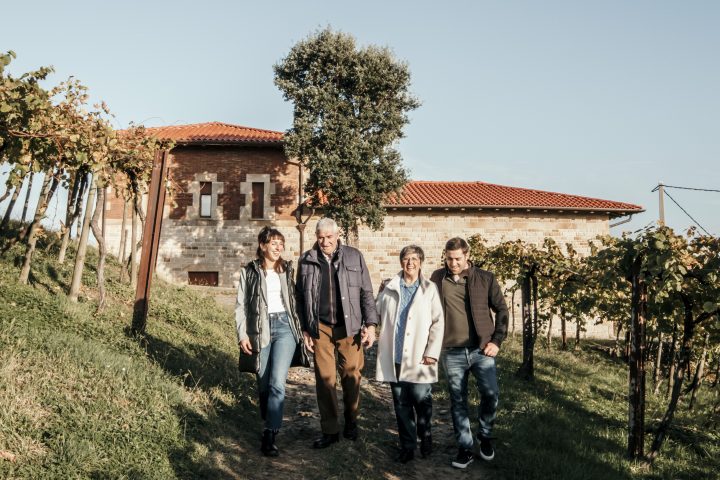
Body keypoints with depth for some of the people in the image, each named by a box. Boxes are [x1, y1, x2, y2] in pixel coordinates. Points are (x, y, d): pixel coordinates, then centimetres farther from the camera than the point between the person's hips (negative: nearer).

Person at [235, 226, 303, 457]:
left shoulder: (287, 270, 9)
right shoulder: (249, 272, 4)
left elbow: (296, 300, 12)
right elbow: (241, 306, 3)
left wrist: (301, 329, 9)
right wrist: (242, 334, -5)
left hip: (284, 326, 0)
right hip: (260, 329, 0)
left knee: (277, 382, -11)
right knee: (263, 384, 9)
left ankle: (269, 435, -6)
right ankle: (268, 424, 29)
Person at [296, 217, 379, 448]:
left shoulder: (354, 256, 2)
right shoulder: (306, 260, 5)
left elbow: (366, 292, 3)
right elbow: (301, 297, 10)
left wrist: (370, 324, -3)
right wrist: (305, 329, 7)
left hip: (349, 326, -1)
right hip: (321, 327, 1)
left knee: (351, 375, 5)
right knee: (324, 378, 4)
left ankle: (351, 421, 26)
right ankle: (330, 430, 16)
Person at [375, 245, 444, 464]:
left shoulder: (430, 289, 1)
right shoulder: (389, 288, 8)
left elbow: (438, 323, -2)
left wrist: (432, 352, -8)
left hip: (419, 358, -2)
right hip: (394, 357, 2)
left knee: (421, 400, 2)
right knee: (401, 404, 8)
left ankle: (425, 437, 29)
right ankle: (407, 446, 21)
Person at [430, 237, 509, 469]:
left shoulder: (485, 278, 0)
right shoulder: (437, 278, 3)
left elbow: (501, 309, 5)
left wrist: (497, 340, -3)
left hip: (481, 349, 0)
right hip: (451, 352, 1)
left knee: (490, 395, -5)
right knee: (458, 401, 6)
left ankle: (485, 437, 22)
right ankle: (465, 448, 21)